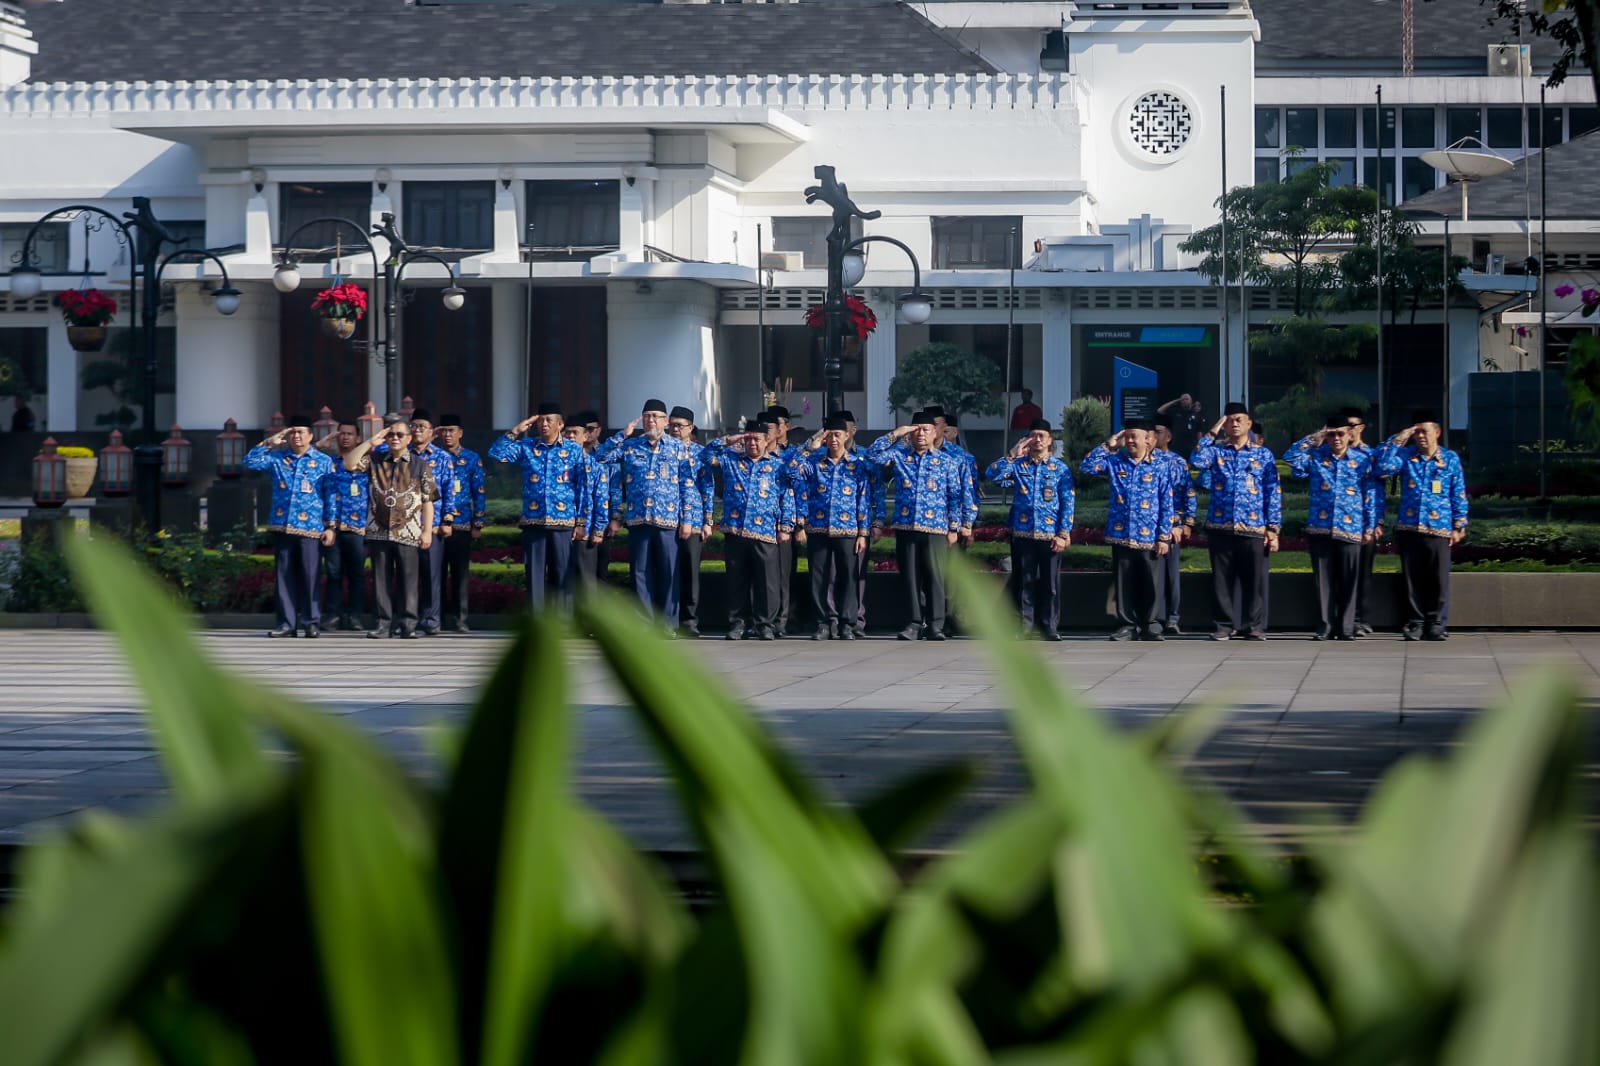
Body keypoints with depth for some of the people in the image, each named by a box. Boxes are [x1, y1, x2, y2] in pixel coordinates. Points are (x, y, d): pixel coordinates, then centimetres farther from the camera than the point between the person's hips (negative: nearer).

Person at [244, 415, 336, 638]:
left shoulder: (324, 462, 5)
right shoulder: (277, 458, 11)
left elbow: (330, 496, 3)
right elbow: (250, 462, 2)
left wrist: (330, 526, -3)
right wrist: (270, 443, -2)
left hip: (310, 528, -3)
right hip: (282, 527, 3)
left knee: (310, 576, -5)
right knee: (285, 576, 4)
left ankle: (312, 622, 1)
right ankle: (287, 622, 8)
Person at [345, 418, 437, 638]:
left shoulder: (420, 464, 4)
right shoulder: (375, 460, 10)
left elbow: (428, 500, 2)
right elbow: (349, 464, -3)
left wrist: (427, 530, -5)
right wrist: (370, 443, -5)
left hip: (408, 533, -2)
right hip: (379, 532, 2)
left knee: (407, 581, 0)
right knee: (381, 580, 4)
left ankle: (408, 624, 3)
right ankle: (381, 624, 8)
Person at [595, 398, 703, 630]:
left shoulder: (678, 448, 9)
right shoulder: (630, 446, 12)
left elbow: (688, 486, 5)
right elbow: (600, 456, 5)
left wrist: (687, 519, -2)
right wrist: (623, 435, 0)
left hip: (668, 521, -2)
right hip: (638, 520, 2)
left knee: (669, 573, -2)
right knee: (641, 573, 2)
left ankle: (669, 625, 3)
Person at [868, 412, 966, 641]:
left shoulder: (947, 462, 7)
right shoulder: (899, 456, 10)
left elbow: (955, 497, 6)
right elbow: (873, 454, -3)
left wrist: (953, 528, 0)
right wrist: (895, 435, -4)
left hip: (935, 529, -1)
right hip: (905, 527, 1)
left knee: (935, 577, -3)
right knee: (910, 577, 3)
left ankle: (935, 625, 1)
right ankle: (914, 623, 8)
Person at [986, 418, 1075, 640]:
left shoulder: (1061, 469, 5)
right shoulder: (1018, 464, 8)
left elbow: (1068, 503, 1)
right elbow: (992, 475, -7)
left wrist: (1064, 534, -7)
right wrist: (1012, 455, -12)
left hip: (1050, 535, -1)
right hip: (1022, 533, 1)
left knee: (1050, 582, 2)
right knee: (1024, 581, 4)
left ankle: (1049, 626, 9)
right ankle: (1024, 624, 10)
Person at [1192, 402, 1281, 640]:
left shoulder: (1263, 455, 8)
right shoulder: (1216, 451, 9)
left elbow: (1273, 493, 5)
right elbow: (1196, 461, -13)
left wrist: (1273, 529, -2)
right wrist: (1212, 433, -6)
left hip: (1254, 528, 0)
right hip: (1221, 527, 1)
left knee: (1254, 579, 0)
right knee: (1222, 579, 3)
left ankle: (1255, 626, 8)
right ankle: (1224, 625, 10)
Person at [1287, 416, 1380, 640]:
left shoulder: (1362, 461, 6)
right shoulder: (1315, 457, 7)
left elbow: (1369, 497, 6)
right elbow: (1291, 457, -7)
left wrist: (1369, 528, 2)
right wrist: (1314, 438, -5)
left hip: (1350, 530, -1)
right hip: (1320, 529, 1)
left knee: (1348, 583, 1)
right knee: (1324, 581, 2)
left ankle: (1346, 629, 7)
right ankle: (1325, 628, 7)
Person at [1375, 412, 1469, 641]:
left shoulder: (1451, 459, 6)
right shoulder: (1406, 455, 9)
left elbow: (1459, 495, 6)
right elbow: (1384, 467, -7)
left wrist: (1459, 526, 1)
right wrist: (1397, 440, -5)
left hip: (1438, 530, -1)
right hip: (1408, 528, 1)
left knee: (1438, 580, -3)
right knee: (1412, 579, 3)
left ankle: (1435, 625, 3)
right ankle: (1415, 623, 10)